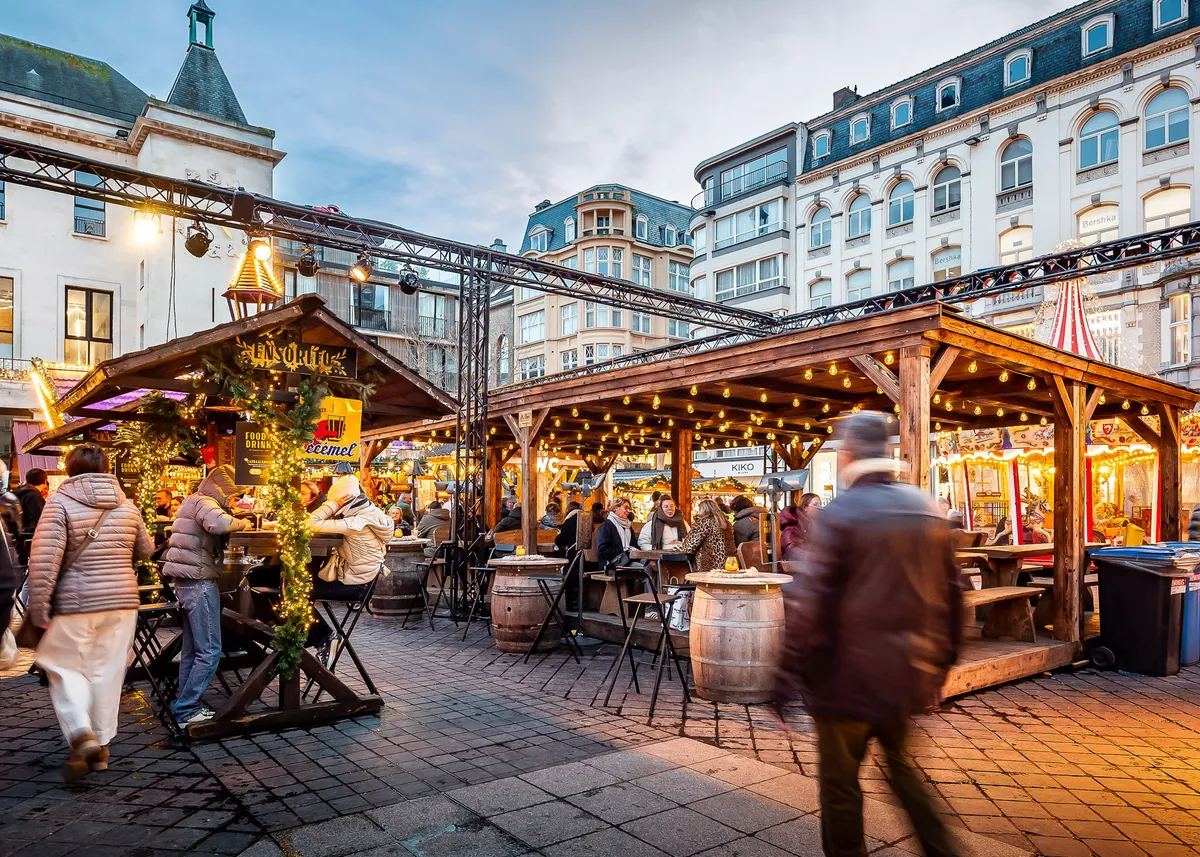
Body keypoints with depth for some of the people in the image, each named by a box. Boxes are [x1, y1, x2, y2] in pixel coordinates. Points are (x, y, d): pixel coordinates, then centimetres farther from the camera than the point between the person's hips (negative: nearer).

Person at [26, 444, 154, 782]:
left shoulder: (60, 502, -8)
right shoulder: (127, 505, 4)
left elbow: (44, 557, -15)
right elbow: (145, 550, 15)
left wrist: (38, 606, -10)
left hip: (76, 602, -4)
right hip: (122, 601, 4)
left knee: (65, 669, 10)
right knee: (107, 673, 11)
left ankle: (81, 735, -8)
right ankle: (101, 747, 19)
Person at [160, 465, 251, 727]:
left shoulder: (195, 502, 20)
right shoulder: (204, 502, -13)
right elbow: (217, 523, -33)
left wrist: (237, 522, 7)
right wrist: (240, 523, -16)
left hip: (186, 583, 11)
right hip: (199, 582, -11)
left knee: (192, 650, 15)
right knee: (209, 652, -5)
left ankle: (186, 705, 21)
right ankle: (186, 709, -1)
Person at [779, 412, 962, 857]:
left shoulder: (840, 512, -14)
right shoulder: (927, 509, 4)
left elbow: (811, 600, -18)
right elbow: (951, 593, 10)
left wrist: (789, 666, -12)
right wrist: (943, 658, 20)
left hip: (850, 671, -6)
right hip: (909, 670, 7)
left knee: (839, 779, 9)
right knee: (899, 762, 25)